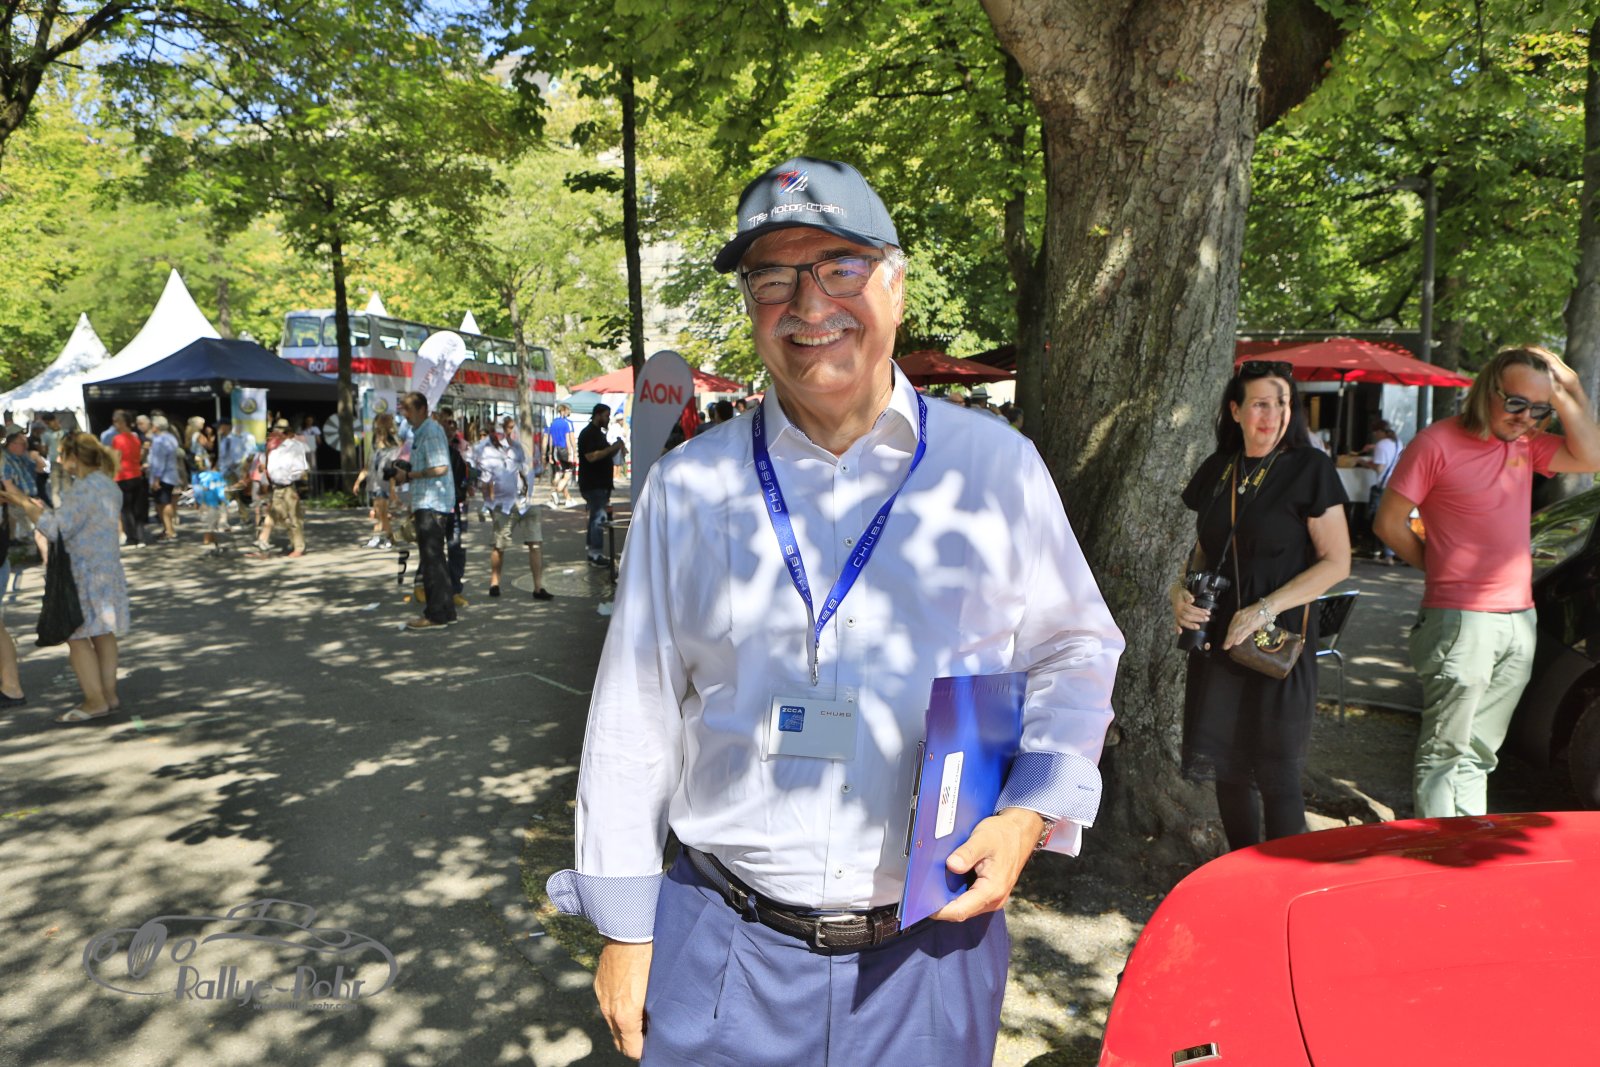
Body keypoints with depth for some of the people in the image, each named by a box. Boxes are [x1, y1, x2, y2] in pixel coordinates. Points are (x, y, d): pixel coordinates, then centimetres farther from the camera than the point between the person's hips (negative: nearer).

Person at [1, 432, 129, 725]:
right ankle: (109, 696, 15)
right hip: (108, 568, 9)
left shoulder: (83, 488, -17)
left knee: (76, 636, -2)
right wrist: (43, 509, 13)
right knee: (102, 633, 12)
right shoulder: (109, 486, 11)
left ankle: (96, 702, -1)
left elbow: (58, 529, -19)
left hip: (83, 573, -9)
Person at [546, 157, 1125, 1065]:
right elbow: (636, 716, 2)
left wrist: (1029, 813, -9)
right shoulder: (688, 487, -2)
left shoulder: (998, 468, -2)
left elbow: (1075, 652, 6)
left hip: (933, 951, 0)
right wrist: (625, 929, 4)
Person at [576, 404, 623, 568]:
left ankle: (592, 550, 21)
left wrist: (615, 449, 5)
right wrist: (611, 448, -22)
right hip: (593, 484, -10)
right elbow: (591, 456, -24)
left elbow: (604, 456, 24)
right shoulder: (588, 433, -13)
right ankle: (596, 555, -9)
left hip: (600, 483, 10)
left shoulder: (599, 433, 18)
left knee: (596, 516, 14)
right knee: (598, 518, -11)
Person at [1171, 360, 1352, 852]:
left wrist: (1267, 608, -17)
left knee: (1275, 774, 1)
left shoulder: (1309, 468, -6)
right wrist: (1183, 589, -2)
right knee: (1225, 766, 11)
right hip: (1217, 638, 5)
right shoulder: (1217, 469, 8)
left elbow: (1337, 562, -8)